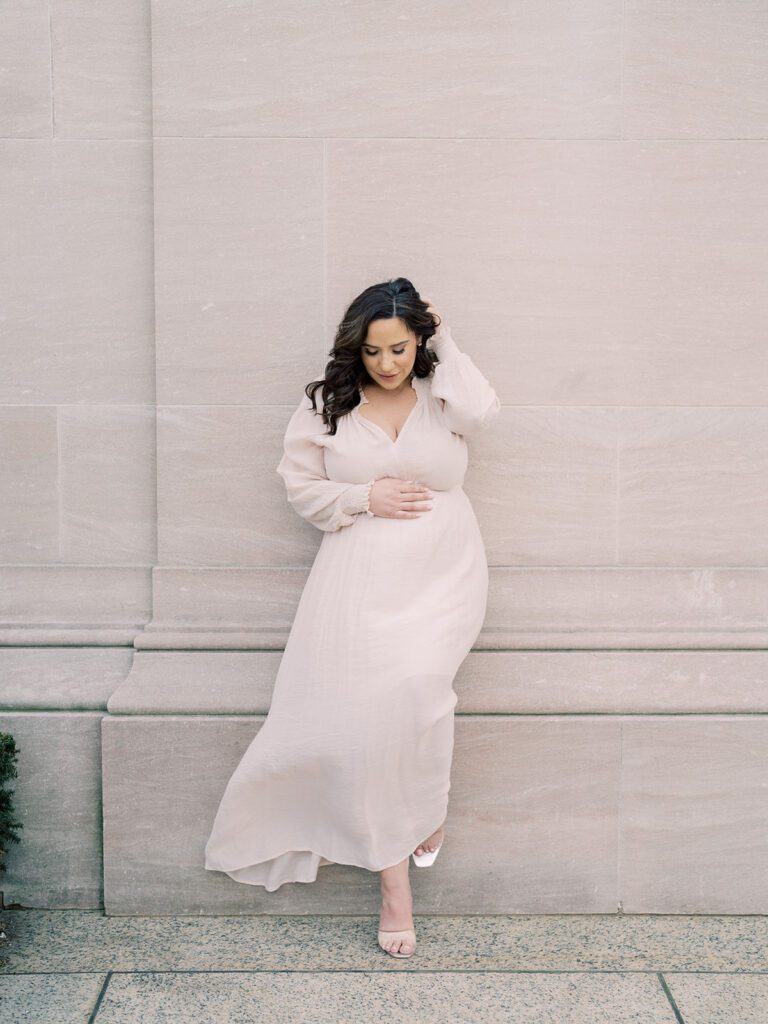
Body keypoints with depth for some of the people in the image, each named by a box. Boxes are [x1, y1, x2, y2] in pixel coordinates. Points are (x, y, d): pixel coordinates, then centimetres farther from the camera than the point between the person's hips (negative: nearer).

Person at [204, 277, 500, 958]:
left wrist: (444, 341, -2)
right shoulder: (327, 404, 9)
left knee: (413, 683, -26)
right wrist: (367, 497, -6)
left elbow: (482, 411, -15)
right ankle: (394, 878, -3)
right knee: (362, 711, -14)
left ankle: (428, 804, 5)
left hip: (442, 576, 0)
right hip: (360, 577, 1)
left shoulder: (441, 396, 7)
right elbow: (301, 486, 9)